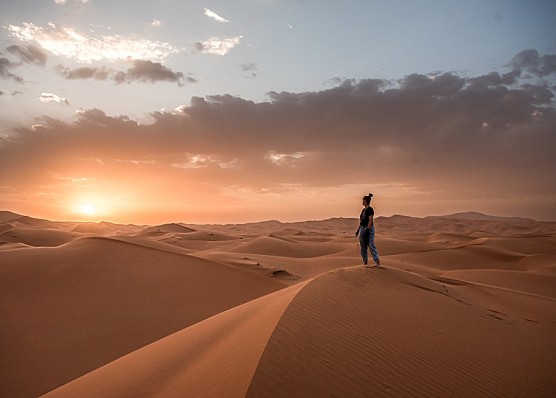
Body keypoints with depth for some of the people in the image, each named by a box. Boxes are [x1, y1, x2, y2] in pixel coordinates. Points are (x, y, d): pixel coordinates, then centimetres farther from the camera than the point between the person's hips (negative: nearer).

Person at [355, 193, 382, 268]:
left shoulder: (370, 209, -12)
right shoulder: (363, 209, 14)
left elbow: (370, 221, -18)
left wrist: (367, 230, -22)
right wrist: (358, 230, 20)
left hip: (368, 229, -9)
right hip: (362, 228, 9)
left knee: (371, 246, -13)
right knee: (363, 246, 12)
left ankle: (377, 262, -13)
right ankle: (365, 261, 20)